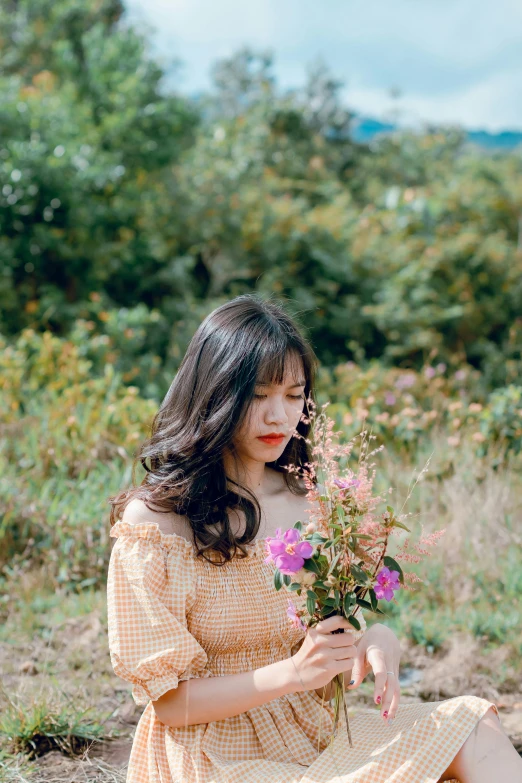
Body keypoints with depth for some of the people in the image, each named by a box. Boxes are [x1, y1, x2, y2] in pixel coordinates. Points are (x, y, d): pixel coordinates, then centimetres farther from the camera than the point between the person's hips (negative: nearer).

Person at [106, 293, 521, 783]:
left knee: (473, 728, -15)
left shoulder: (310, 507, 5)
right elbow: (167, 701, -11)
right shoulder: (152, 521, -12)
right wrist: (293, 672, -24)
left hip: (314, 736, 6)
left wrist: (375, 642, -13)